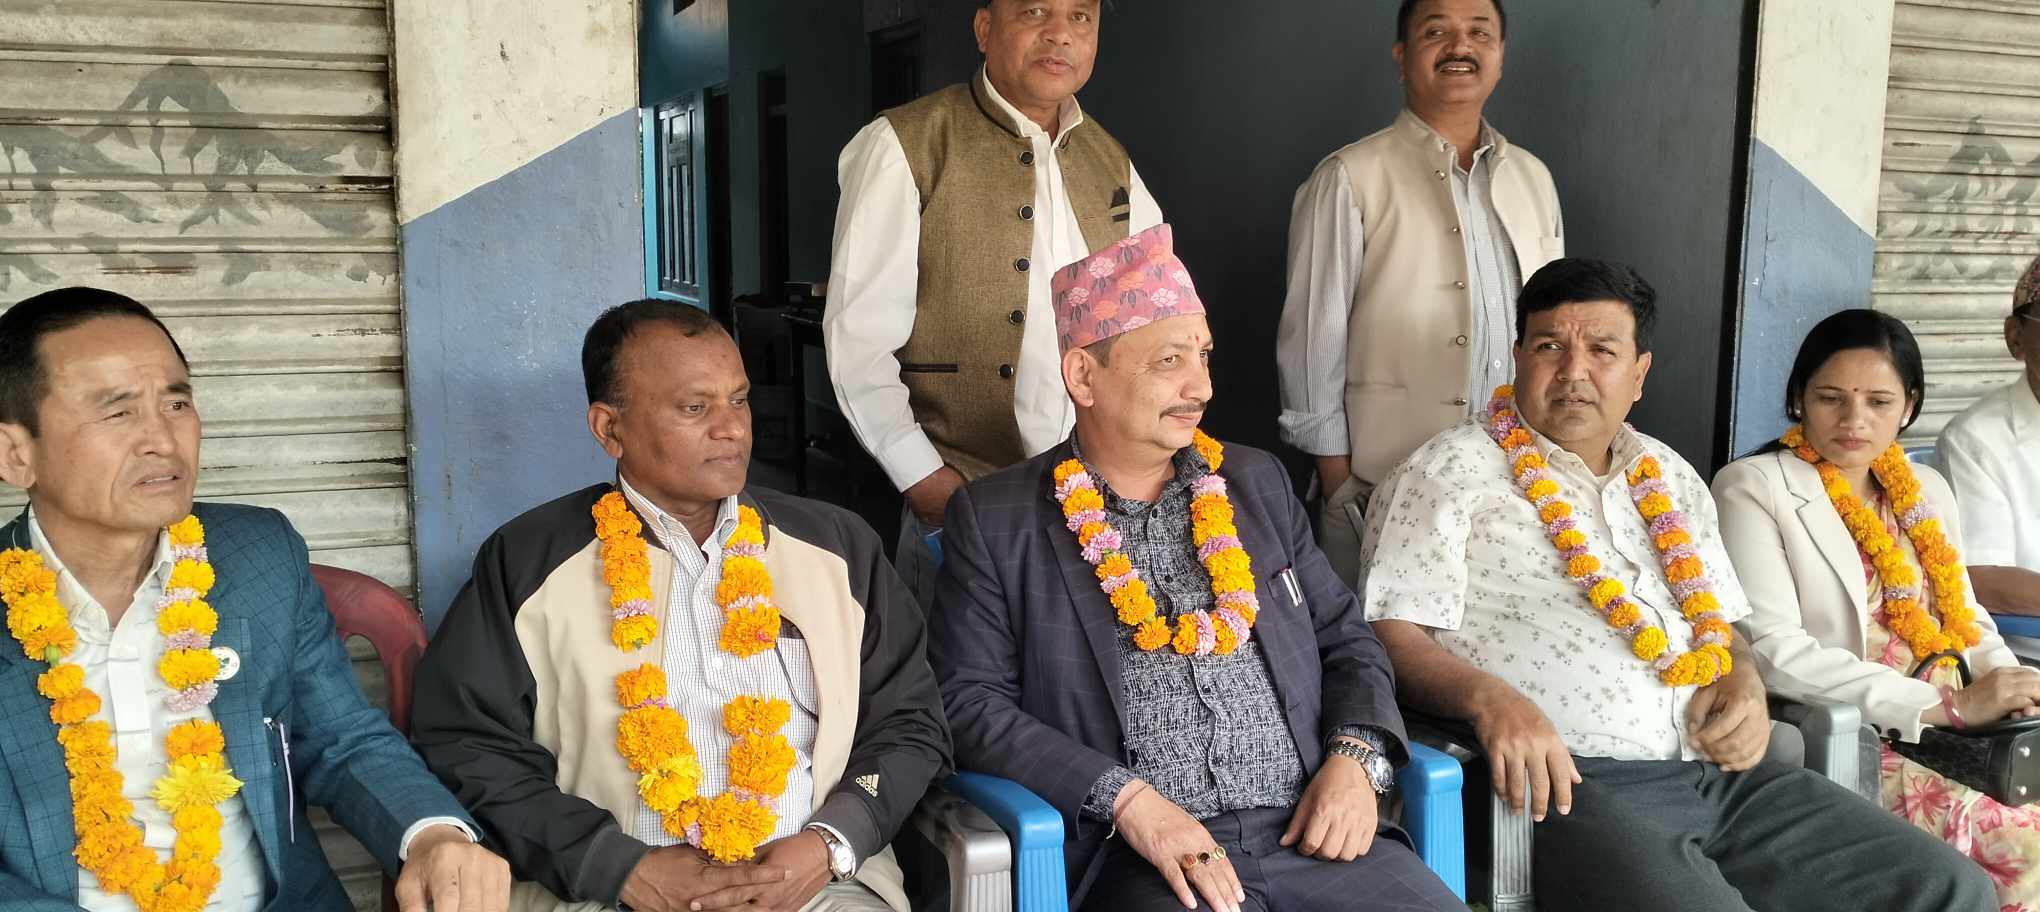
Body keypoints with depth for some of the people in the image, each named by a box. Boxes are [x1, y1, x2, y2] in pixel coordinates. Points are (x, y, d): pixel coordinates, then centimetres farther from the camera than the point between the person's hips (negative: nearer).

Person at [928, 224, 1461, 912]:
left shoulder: (1257, 482, 16)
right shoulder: (994, 519, 3)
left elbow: (1347, 641, 18)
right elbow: (969, 702, -4)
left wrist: (1356, 759, -1)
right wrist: (1125, 798, -15)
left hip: (1316, 830, 4)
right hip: (1141, 856, -3)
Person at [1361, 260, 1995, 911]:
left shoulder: (1670, 478, 22)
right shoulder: (1447, 475, 1)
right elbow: (1392, 637, -7)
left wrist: (1743, 683, 6)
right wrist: (1489, 699, -25)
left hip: (1722, 772, 7)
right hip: (1568, 782, -7)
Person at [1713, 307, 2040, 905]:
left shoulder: (1927, 491, 17)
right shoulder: (1753, 488, -5)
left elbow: (1965, 617, 22)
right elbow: (1773, 651, -15)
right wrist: (1949, 704, -18)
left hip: (1949, 737, 7)